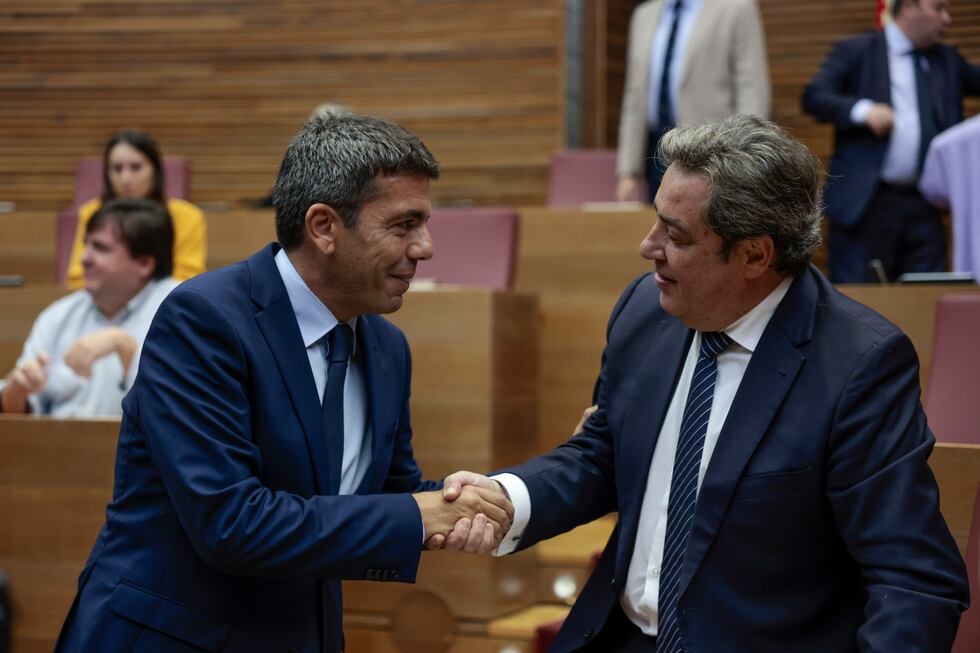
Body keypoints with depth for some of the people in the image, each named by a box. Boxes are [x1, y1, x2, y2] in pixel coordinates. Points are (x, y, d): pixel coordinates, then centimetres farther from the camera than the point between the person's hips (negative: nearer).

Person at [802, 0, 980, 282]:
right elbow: (813, 96, -7)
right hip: (865, 202, -5)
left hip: (924, 206, 5)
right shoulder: (855, 51, 2)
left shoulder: (948, 60, 18)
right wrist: (863, 111, -22)